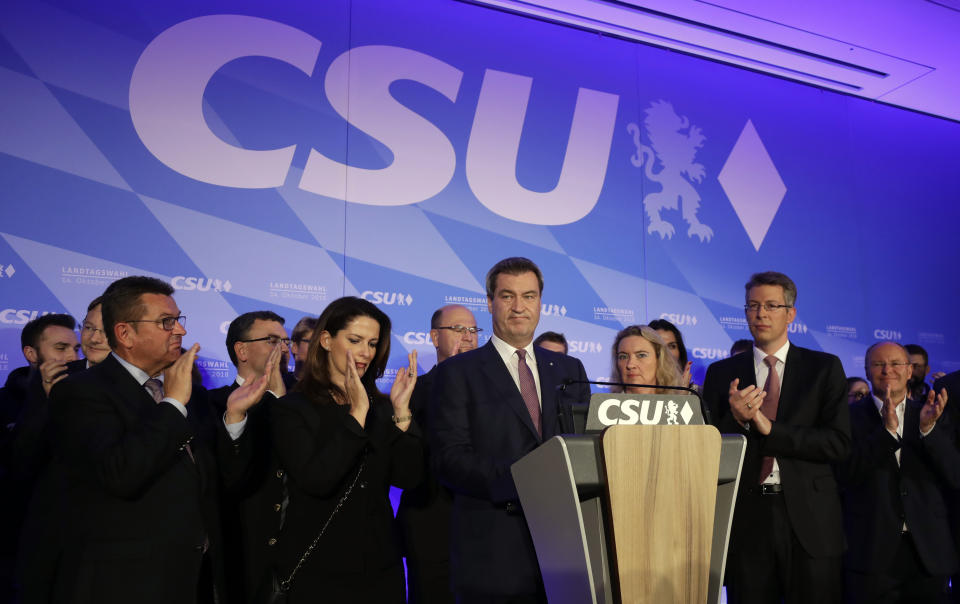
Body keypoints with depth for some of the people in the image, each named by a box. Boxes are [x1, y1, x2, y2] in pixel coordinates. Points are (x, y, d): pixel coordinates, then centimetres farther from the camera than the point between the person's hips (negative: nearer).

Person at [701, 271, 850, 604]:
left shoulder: (824, 367, 4)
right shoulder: (722, 373, 6)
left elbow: (839, 443, -6)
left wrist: (770, 429, -15)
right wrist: (736, 420, -16)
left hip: (811, 520, -1)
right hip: (746, 519, 1)